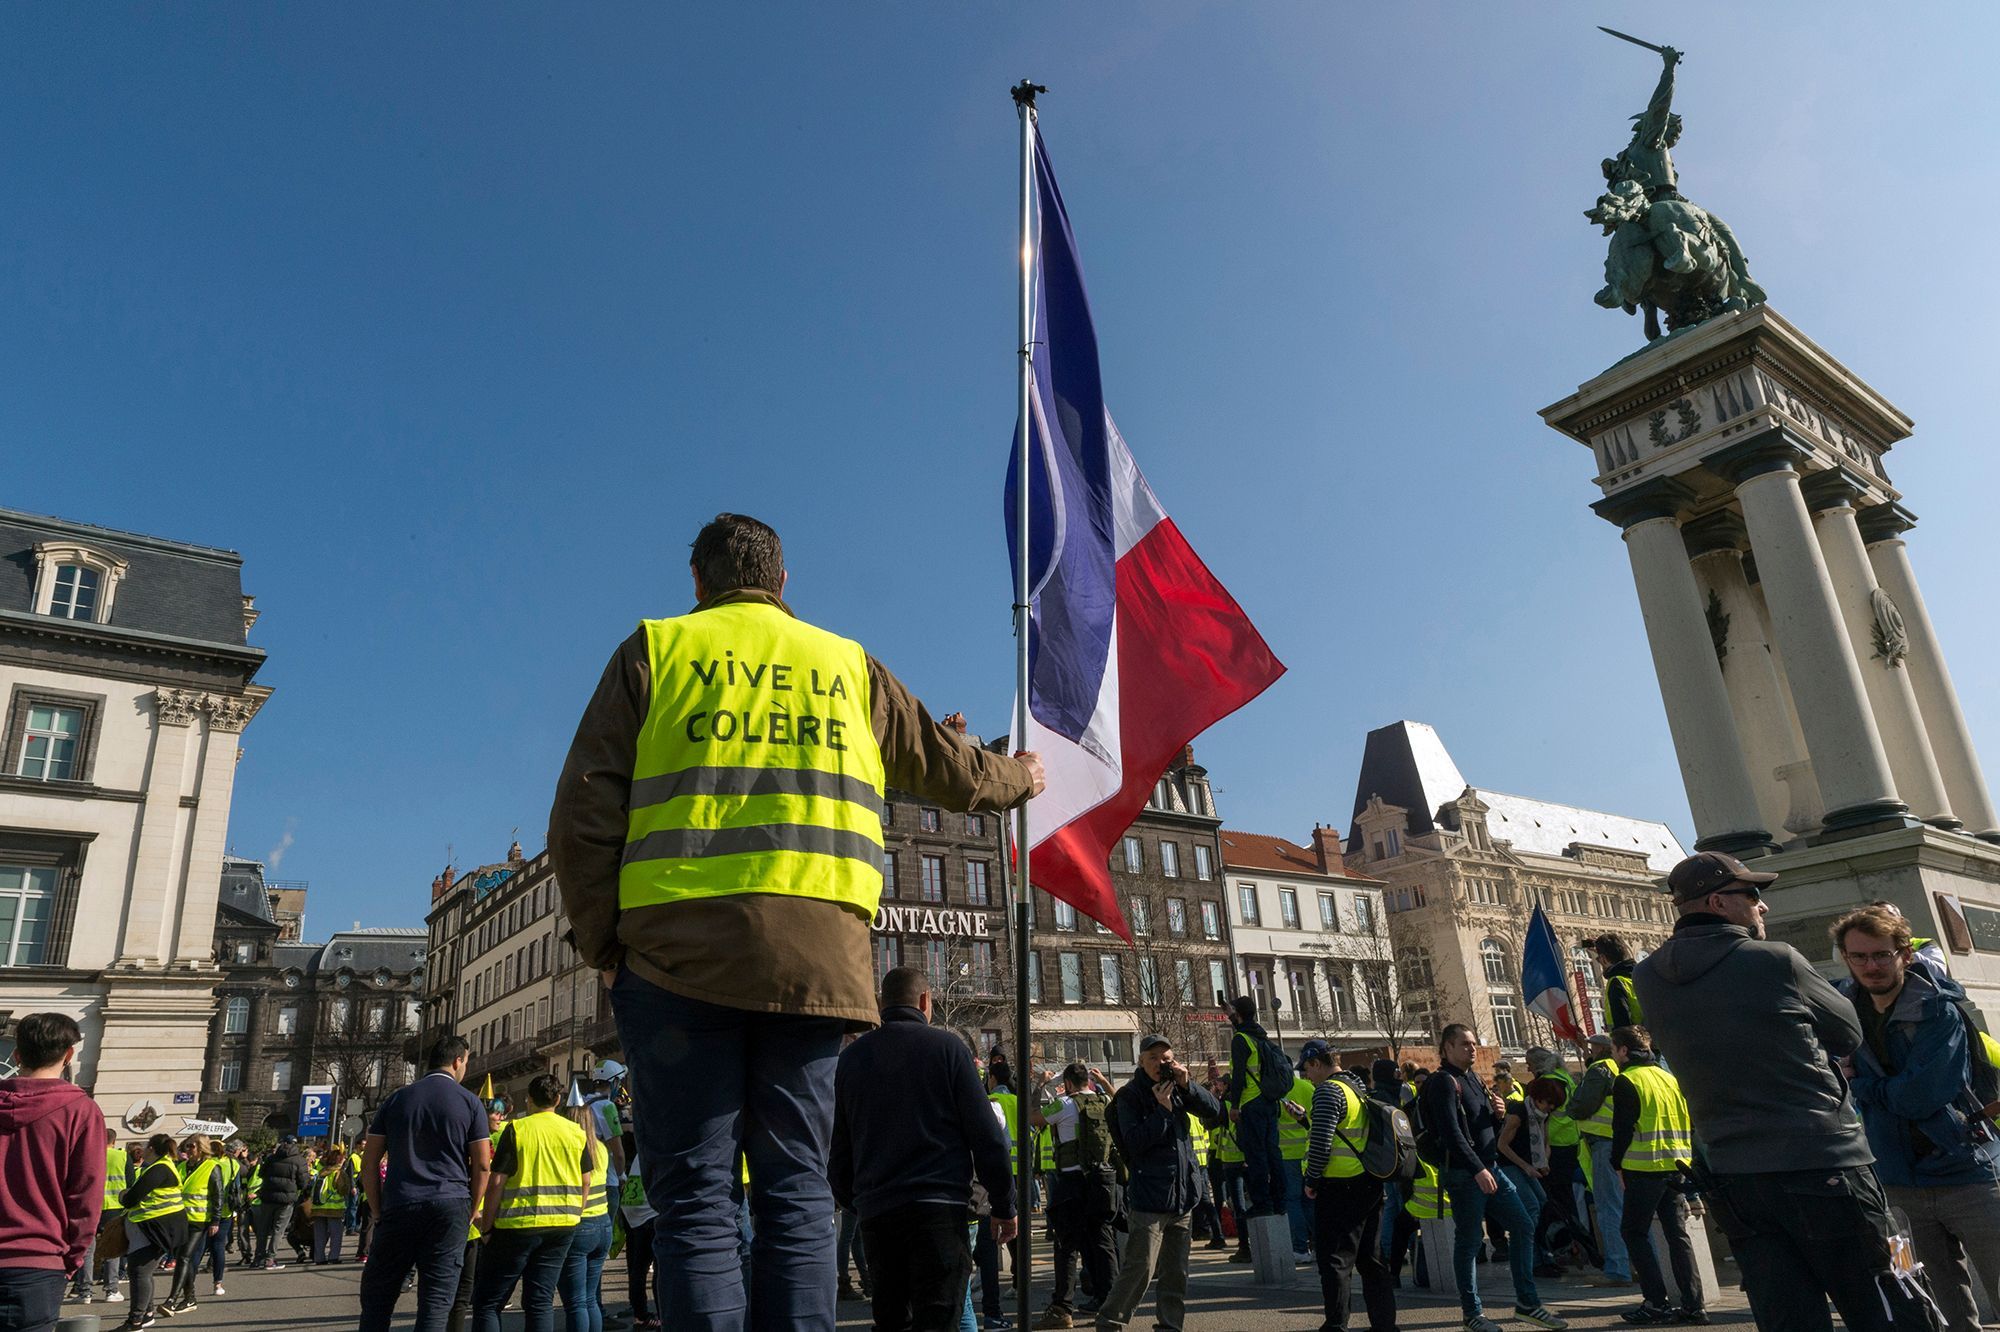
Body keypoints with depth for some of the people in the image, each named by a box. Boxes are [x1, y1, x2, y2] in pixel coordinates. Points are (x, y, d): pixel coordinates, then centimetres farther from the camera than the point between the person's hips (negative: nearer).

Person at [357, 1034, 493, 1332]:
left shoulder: (397, 1098, 10)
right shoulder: (469, 1102, 3)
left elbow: (370, 1162, 8)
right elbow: (482, 1165, -1)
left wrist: (377, 1211, 12)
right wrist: (471, 1211, 9)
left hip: (399, 1206, 2)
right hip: (451, 1207, -2)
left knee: (376, 1298, 12)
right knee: (435, 1302, 1)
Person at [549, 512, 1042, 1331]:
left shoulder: (655, 651, 11)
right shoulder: (848, 666, 18)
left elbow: (584, 812, 3)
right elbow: (948, 768, 27)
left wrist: (602, 941, 8)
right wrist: (1016, 778, 46)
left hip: (679, 948, -2)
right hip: (816, 954, 2)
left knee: (693, 1196, 2)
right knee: (796, 1193, 7)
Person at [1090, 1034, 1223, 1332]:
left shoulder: (1177, 1089, 9)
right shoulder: (1129, 1096, -7)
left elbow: (1215, 1111, 3)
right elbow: (1135, 1143, -16)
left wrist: (1187, 1086, -10)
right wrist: (1162, 1109, -20)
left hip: (1181, 1196, 6)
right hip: (1148, 1198, -6)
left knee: (1176, 1273, 14)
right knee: (1139, 1270, -8)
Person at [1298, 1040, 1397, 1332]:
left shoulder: (1329, 1090, -13)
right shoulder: (1358, 1088, 16)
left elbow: (1321, 1142, -20)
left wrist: (1312, 1180, -9)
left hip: (1339, 1187, -9)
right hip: (1370, 1184, 9)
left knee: (1335, 1260, -3)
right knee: (1371, 1259, 15)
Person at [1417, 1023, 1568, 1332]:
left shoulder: (1472, 1078, 16)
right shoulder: (1444, 1082, -12)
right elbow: (1451, 1133, -21)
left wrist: (1497, 1114, 2)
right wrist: (1477, 1170, -25)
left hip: (1489, 1168, 9)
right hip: (1463, 1175, -9)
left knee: (1523, 1227, 8)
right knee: (1468, 1243, 0)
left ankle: (1527, 1303, 17)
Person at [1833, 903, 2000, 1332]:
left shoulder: (1939, 1012, -16)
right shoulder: (1844, 1004, 0)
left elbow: (1919, 1096, -23)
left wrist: (1859, 1083, -10)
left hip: (1965, 1172, -5)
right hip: (1904, 1180, 5)